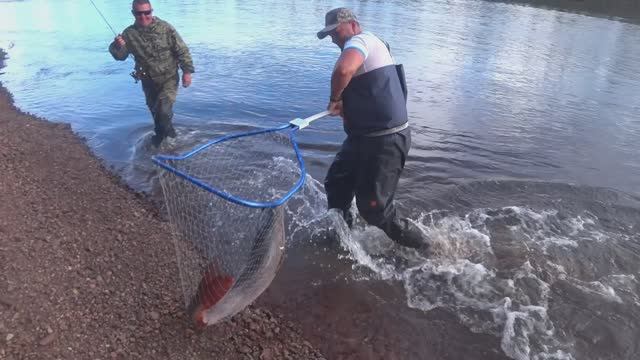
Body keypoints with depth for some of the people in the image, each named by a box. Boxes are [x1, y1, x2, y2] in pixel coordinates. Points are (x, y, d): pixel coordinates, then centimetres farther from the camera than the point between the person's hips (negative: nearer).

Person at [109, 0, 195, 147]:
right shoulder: (129, 33, -7)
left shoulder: (165, 28, -14)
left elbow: (182, 50, -10)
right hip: (148, 80, 4)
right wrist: (117, 47, -24)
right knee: (154, 110, 19)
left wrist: (187, 71, -14)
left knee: (164, 110, -17)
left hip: (169, 78, -4)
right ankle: (161, 133, 46)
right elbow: (121, 56, -1)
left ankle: (167, 126, 18)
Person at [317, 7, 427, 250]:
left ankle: (422, 250, 13)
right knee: (336, 185, 20)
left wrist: (334, 99, -17)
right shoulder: (365, 47, 19)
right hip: (365, 136, 11)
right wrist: (343, 105, -2)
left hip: (385, 141, -11)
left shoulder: (360, 40, -13)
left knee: (373, 208, -5)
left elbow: (343, 70, -37)